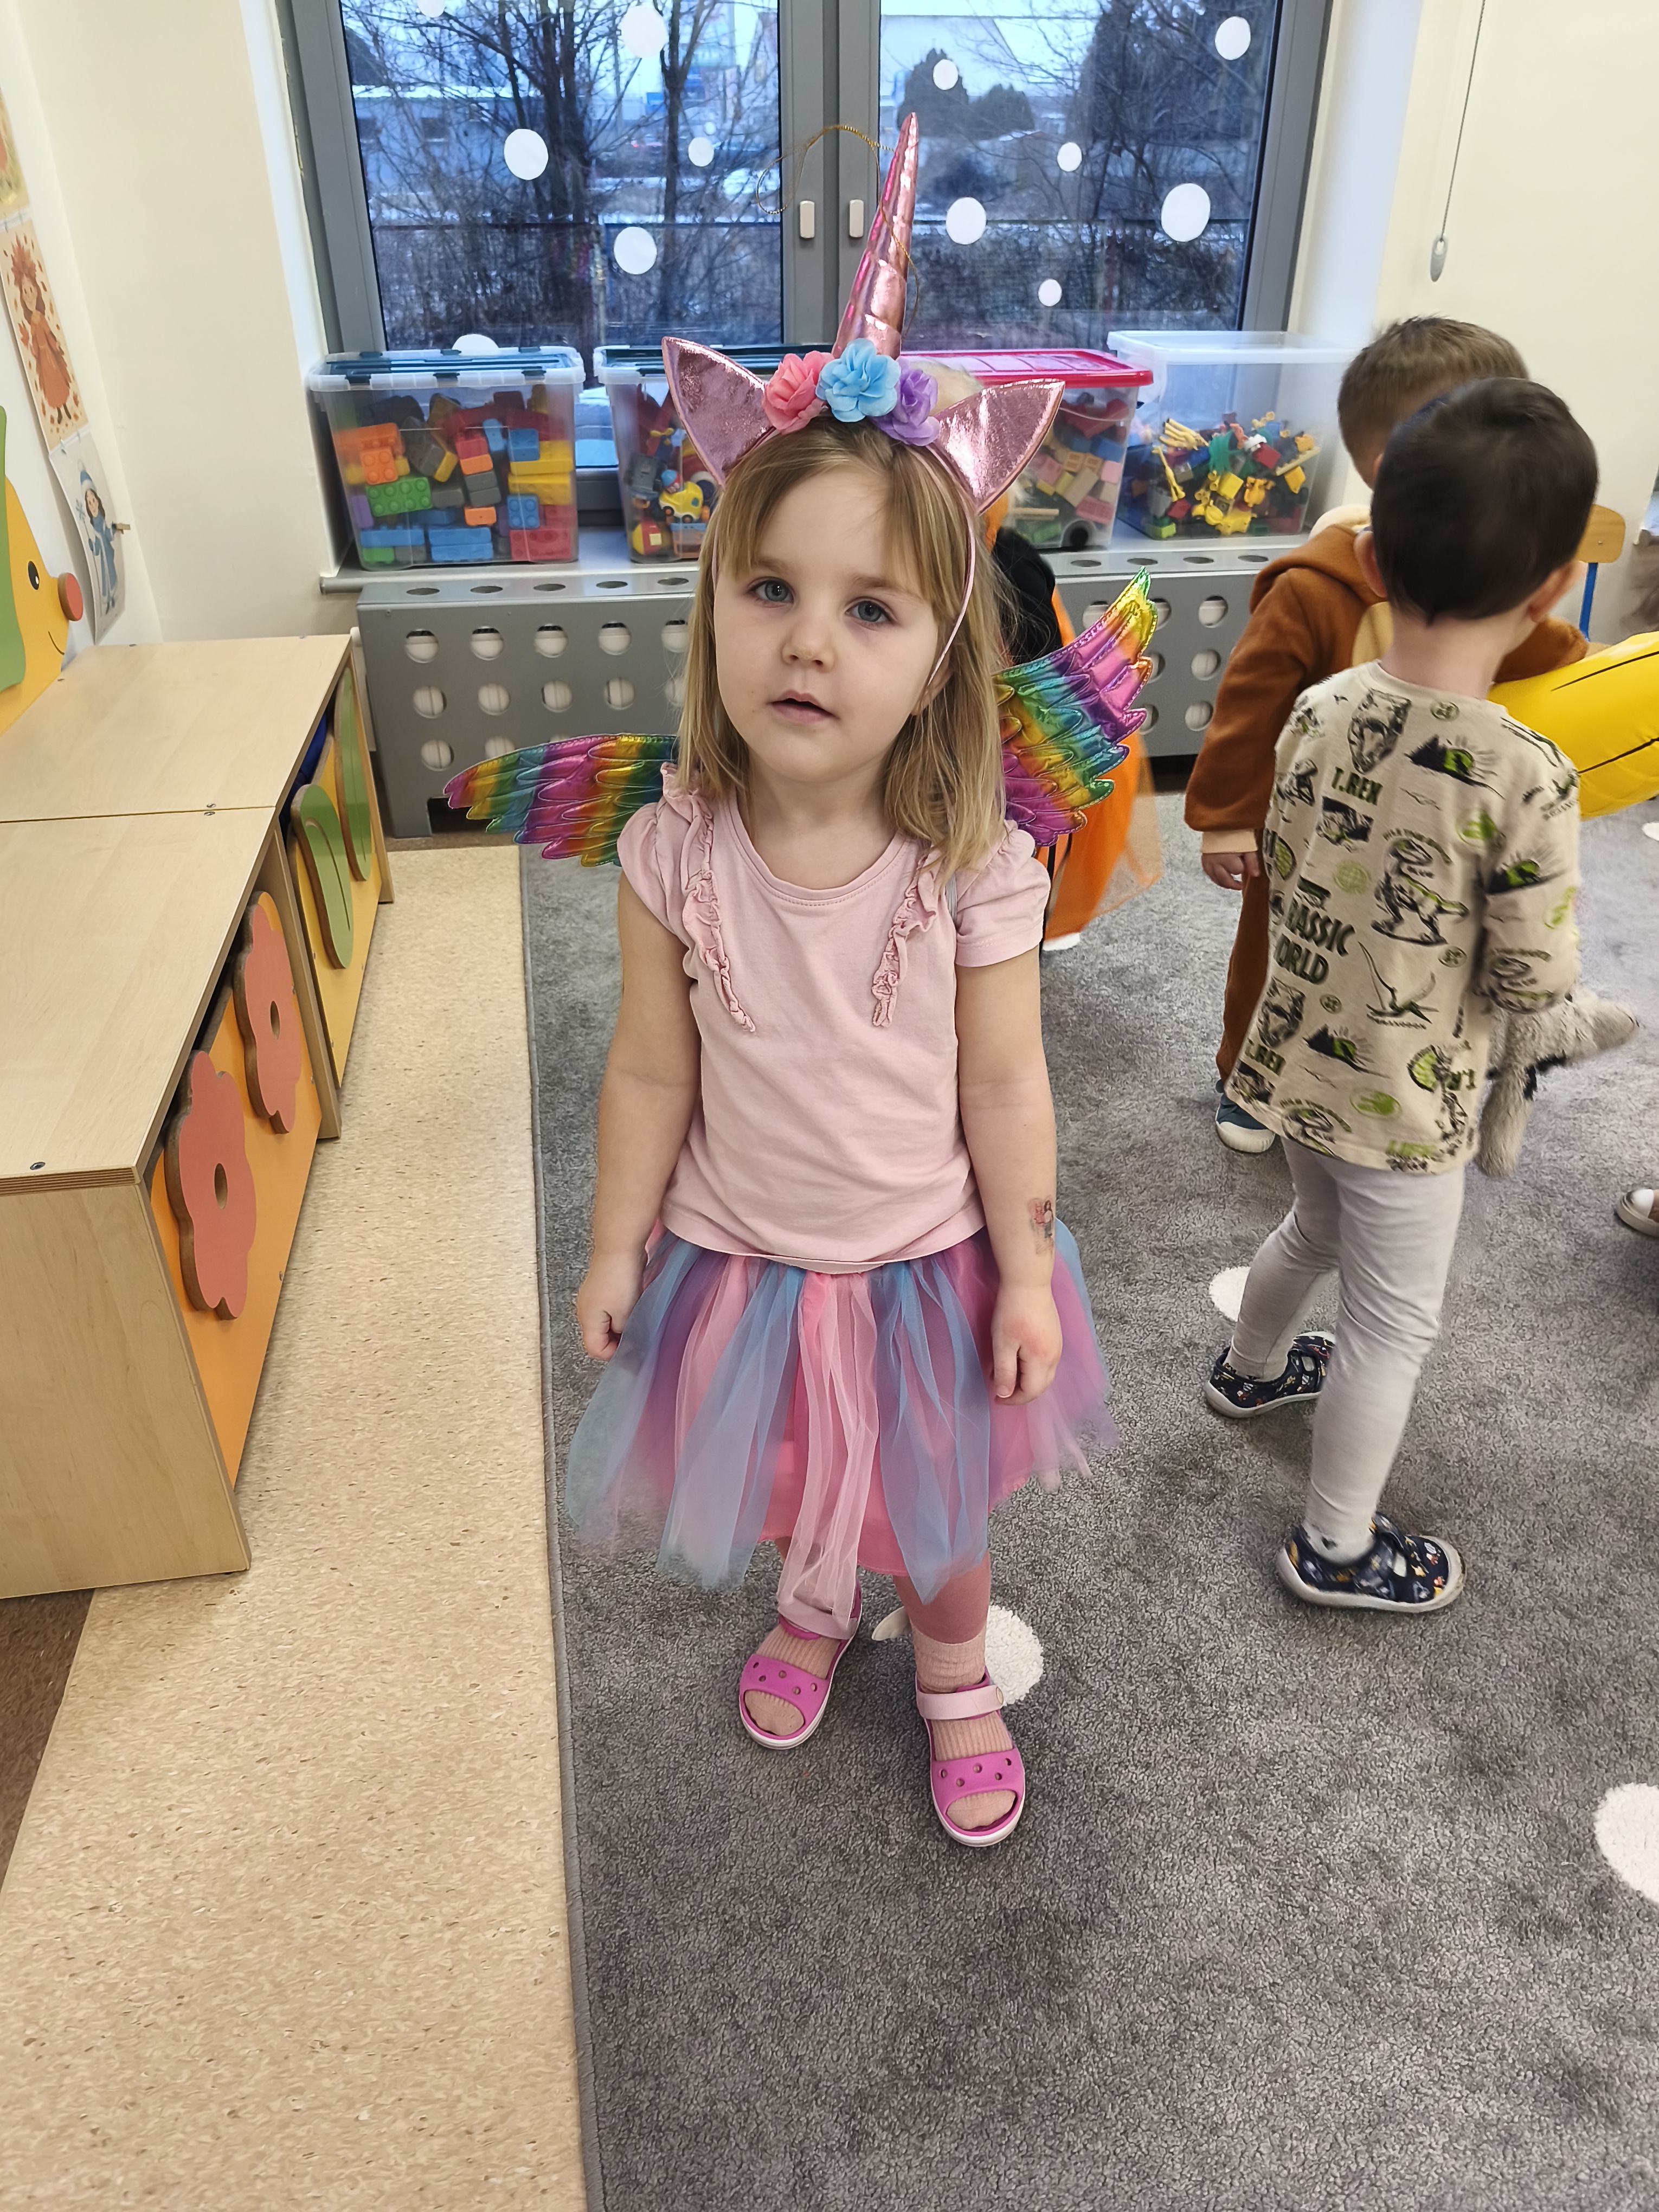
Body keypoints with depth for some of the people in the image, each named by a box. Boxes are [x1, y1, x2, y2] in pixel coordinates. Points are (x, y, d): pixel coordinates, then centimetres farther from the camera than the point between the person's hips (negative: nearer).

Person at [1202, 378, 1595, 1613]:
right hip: (1405, 1100, -6)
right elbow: (1535, 979, -17)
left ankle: (1253, 1370, 59)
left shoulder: (1321, 712, -9)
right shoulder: (1528, 780, -26)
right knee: (1394, 1321, 13)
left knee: (1319, 1229, 33)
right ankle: (1338, 1549, 30)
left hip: (1299, 1058, 6)